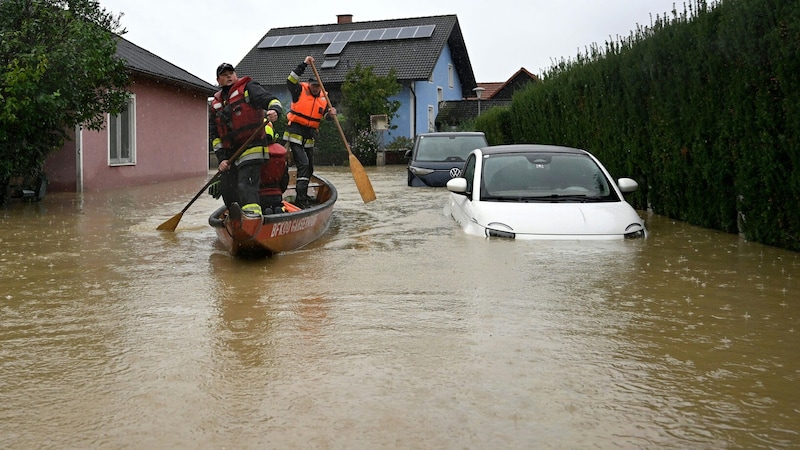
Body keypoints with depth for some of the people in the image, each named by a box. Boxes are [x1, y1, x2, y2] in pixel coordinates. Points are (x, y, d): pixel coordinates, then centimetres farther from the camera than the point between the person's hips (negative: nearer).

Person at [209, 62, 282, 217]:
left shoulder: (248, 88, 3)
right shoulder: (215, 104, 18)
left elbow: (271, 100, -9)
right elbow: (214, 135, 16)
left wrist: (274, 110, -33)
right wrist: (221, 158, 4)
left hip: (252, 148, -7)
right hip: (230, 153, 7)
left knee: (246, 185, -21)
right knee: (227, 190, 11)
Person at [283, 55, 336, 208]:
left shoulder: (323, 98, 8)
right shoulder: (300, 91, -5)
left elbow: (325, 114, 6)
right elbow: (290, 80, -20)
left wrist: (331, 113, -18)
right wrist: (304, 64, -26)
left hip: (309, 136, 7)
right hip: (295, 134, -7)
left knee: (309, 168, 13)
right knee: (303, 164, -18)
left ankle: (303, 196, 26)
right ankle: (300, 199, -19)